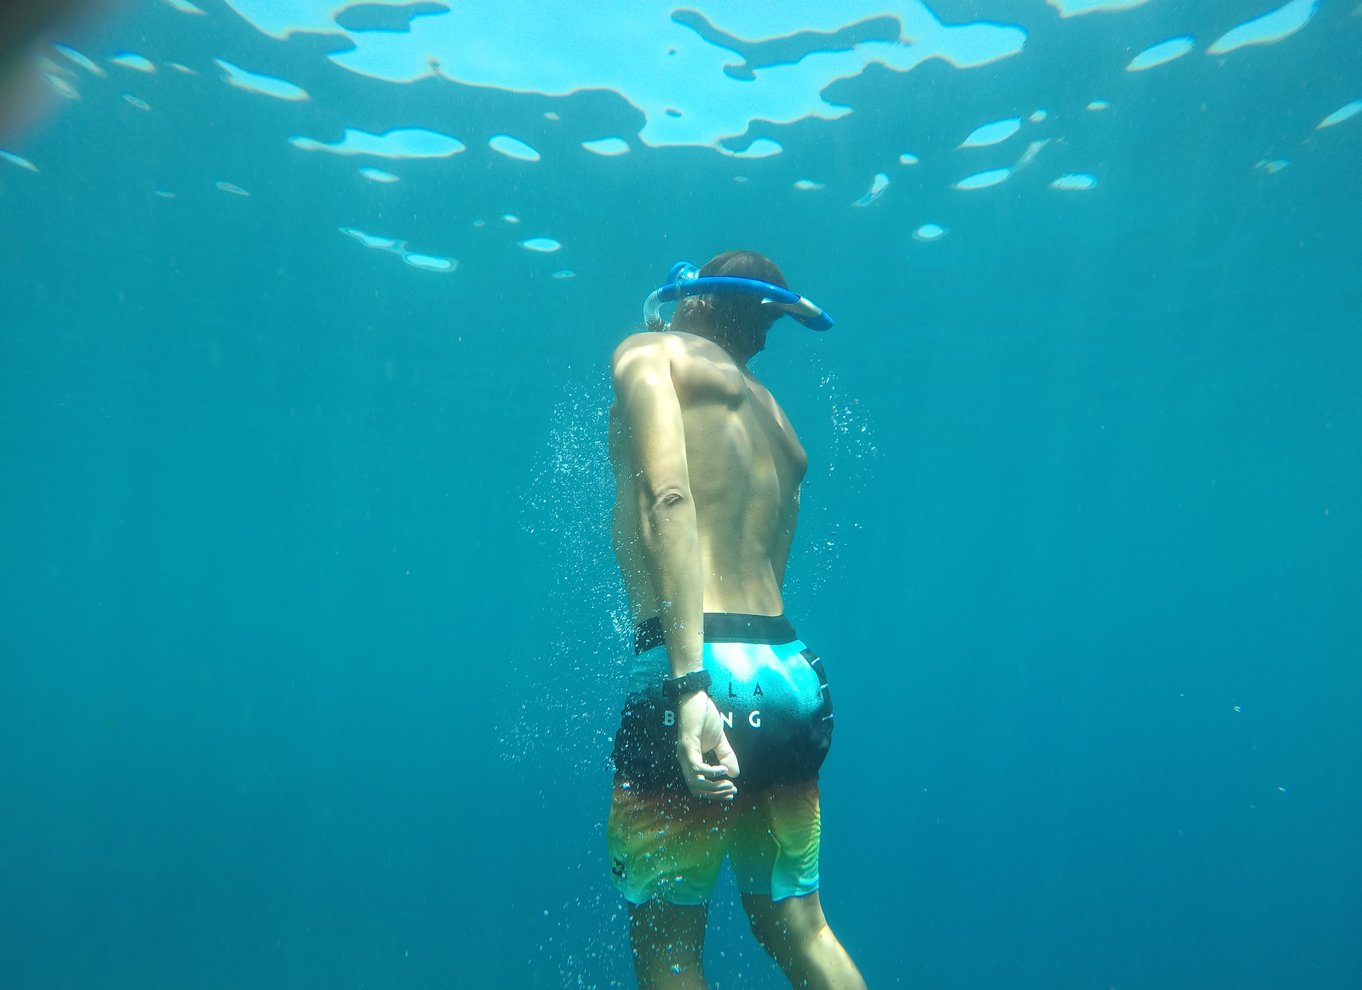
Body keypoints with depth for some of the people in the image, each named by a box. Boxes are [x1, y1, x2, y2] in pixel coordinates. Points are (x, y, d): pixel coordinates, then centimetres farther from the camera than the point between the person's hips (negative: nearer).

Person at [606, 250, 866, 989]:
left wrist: (687, 682, -24)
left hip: (708, 670, -7)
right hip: (789, 673, 8)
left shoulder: (650, 352, 2)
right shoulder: (778, 423, 22)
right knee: (798, 927, 19)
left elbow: (667, 500, -16)